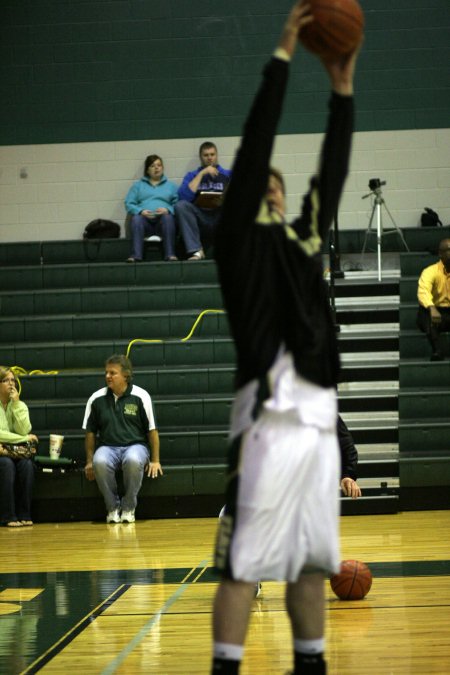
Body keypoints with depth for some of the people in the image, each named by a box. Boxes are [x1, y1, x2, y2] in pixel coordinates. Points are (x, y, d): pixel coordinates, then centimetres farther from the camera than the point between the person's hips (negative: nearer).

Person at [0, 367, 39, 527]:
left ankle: (24, 515, -22)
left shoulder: (19, 405, 11)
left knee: (26, 464, -27)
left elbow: (24, 431, -6)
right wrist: (25, 439, -11)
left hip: (17, 452, 4)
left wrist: (16, 404, -10)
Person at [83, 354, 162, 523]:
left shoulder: (140, 396, -1)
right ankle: (113, 507, -14)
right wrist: (89, 461, 7)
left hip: (135, 445, -2)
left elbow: (152, 431, 2)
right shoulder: (97, 399, 5)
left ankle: (128, 508, -17)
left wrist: (155, 461, -1)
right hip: (108, 447, 2)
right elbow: (90, 432, 13)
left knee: (133, 460, -39)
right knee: (100, 462, -35)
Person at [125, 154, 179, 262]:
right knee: (136, 218, -33)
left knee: (168, 217, -34)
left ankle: (170, 254, -41)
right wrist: (141, 211, -10)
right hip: (145, 218, 0)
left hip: (163, 218, 0)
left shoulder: (171, 185, 23)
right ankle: (135, 255, -45)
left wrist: (168, 210, -14)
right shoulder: (138, 185, 25)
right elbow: (129, 204, 10)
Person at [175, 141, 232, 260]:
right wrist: (201, 174, -1)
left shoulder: (228, 174, 18)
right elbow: (183, 197, -2)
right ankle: (196, 250, -30)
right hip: (200, 218, 1)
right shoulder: (192, 175, 19)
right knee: (180, 205, -27)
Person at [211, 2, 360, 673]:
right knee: (244, 563, -7)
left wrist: (343, 87, 15)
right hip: (269, 419, -7)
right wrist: (284, 54, -4)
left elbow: (333, 173, 20)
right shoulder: (238, 241, 2)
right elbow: (254, 145, -4)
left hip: (320, 420, 7)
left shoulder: (303, 239, 20)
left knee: (312, 561, 11)